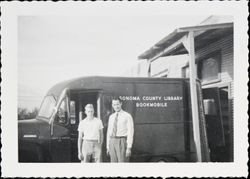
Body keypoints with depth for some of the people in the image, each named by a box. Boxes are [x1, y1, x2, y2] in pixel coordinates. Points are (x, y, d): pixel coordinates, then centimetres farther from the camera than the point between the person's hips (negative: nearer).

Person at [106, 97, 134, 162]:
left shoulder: (127, 116, -5)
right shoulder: (111, 117, 14)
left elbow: (130, 133, -10)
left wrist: (129, 148, -16)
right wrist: (108, 146, 12)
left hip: (122, 142, -6)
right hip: (112, 142, 6)